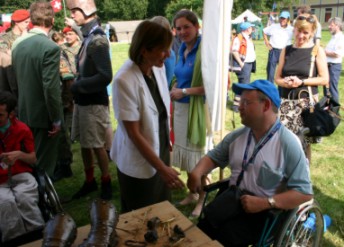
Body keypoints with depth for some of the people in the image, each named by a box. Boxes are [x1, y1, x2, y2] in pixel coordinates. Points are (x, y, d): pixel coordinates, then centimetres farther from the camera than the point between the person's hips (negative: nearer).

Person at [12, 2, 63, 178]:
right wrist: (56, 118, -14)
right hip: (44, 115, -7)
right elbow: (50, 88, -24)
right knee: (43, 165, 7)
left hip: (24, 112, 8)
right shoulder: (50, 47, -20)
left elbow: (16, 77, 9)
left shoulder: (17, 43, 3)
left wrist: (24, 104, 19)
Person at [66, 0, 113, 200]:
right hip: (83, 100, 8)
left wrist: (78, 86, -16)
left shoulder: (97, 39, -18)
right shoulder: (88, 36, 7)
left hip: (94, 102, -8)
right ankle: (90, 181, 33)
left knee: (97, 145, 5)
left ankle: (106, 182, 24)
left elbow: (105, 76, -24)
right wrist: (78, 85, 1)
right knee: (85, 143, 17)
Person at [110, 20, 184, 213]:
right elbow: (134, 134, -22)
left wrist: (166, 140, 13)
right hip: (139, 164, -6)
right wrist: (162, 168, -19)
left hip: (161, 152, 6)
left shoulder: (159, 68, -6)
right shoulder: (125, 81, -26)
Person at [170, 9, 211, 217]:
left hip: (197, 109, -8)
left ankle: (203, 200, 23)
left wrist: (184, 92, -16)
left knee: (198, 155, 4)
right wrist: (175, 88, 3)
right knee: (186, 152, 16)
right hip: (180, 108, 8)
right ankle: (192, 193, 34)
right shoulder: (182, 49, 9)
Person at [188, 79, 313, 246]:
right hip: (232, 201, 5)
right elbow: (213, 157, 18)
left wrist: (264, 203, -22)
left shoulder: (288, 143, -10)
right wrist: (196, 173, -4)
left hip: (265, 212, -5)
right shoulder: (236, 136, 7)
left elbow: (304, 192, -13)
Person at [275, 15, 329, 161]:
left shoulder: (317, 51, 0)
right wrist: (285, 82, -12)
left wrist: (301, 81, -15)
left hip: (307, 102, -2)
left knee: (304, 142, 2)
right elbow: (277, 78, 10)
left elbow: (324, 79, -4)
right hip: (286, 101, 3)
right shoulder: (286, 50, 9)